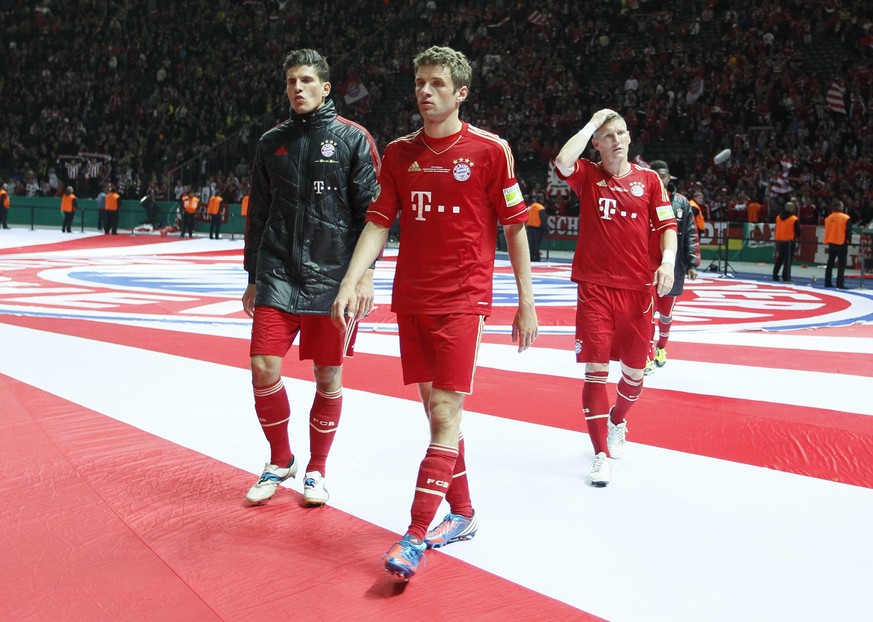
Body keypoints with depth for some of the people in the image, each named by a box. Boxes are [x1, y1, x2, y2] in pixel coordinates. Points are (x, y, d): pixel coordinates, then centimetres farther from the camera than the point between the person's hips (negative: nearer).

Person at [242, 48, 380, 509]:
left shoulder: (353, 139, 1)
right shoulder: (272, 142, 12)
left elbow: (370, 212, -3)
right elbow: (258, 214, 16)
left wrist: (364, 274, -9)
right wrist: (253, 277, 14)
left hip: (333, 278, -3)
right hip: (278, 276, 3)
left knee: (328, 378, 4)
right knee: (264, 368, -5)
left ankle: (316, 470, 23)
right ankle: (281, 462, 18)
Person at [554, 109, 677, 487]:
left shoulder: (649, 180, 7)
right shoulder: (588, 176, 2)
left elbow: (667, 226, 4)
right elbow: (563, 162, -19)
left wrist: (667, 260, -15)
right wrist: (591, 123, -7)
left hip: (638, 288, 2)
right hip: (595, 287, -2)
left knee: (635, 372, 10)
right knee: (596, 370, -6)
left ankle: (617, 421, 41)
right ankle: (601, 454, 4)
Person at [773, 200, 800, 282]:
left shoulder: (778, 217, 5)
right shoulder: (794, 219, -11)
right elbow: (797, 231, -4)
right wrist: (797, 237, 13)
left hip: (779, 240, 6)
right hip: (789, 241, -6)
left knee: (779, 259, 12)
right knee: (788, 260, -3)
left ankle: (775, 276, 13)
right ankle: (786, 277, -6)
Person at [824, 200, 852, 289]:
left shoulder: (828, 218, 3)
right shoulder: (846, 218, -10)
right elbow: (848, 231, -10)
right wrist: (848, 241, 0)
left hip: (831, 244, 5)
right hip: (842, 244, -5)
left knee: (830, 264, 12)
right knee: (841, 264, -2)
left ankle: (828, 283, 13)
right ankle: (840, 284, -9)